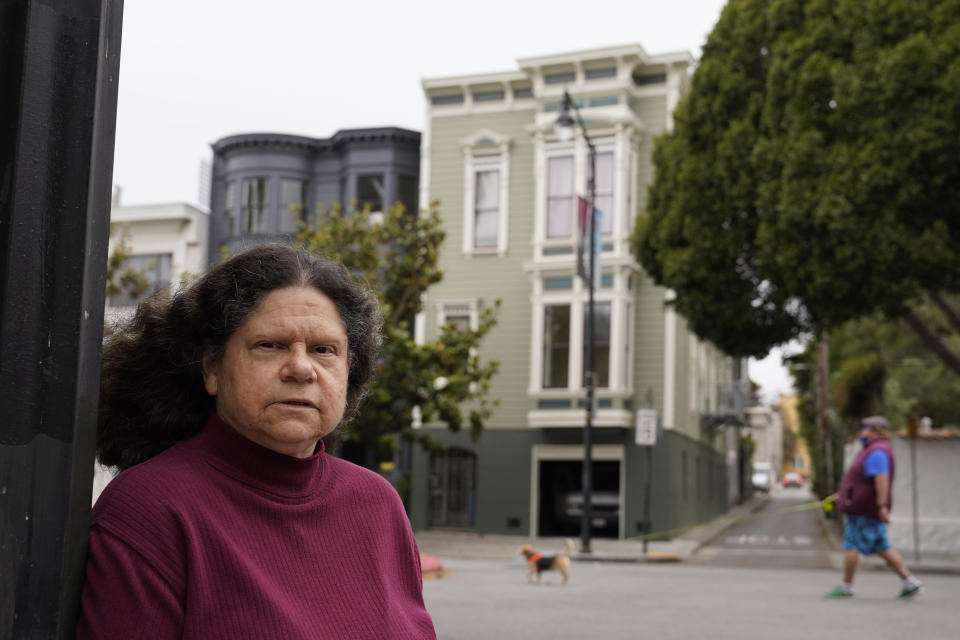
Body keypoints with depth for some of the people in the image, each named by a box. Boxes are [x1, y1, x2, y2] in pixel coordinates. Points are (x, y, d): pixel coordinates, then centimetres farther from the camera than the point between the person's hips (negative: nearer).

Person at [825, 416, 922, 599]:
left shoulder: (877, 452, -16)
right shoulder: (873, 450, 19)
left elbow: (881, 479, -26)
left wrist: (882, 506, -31)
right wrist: (842, 495, 28)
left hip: (864, 510, -10)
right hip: (865, 509, 10)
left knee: (851, 546, -4)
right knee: (882, 548, 11)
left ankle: (846, 587, 1)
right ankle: (909, 581, 10)